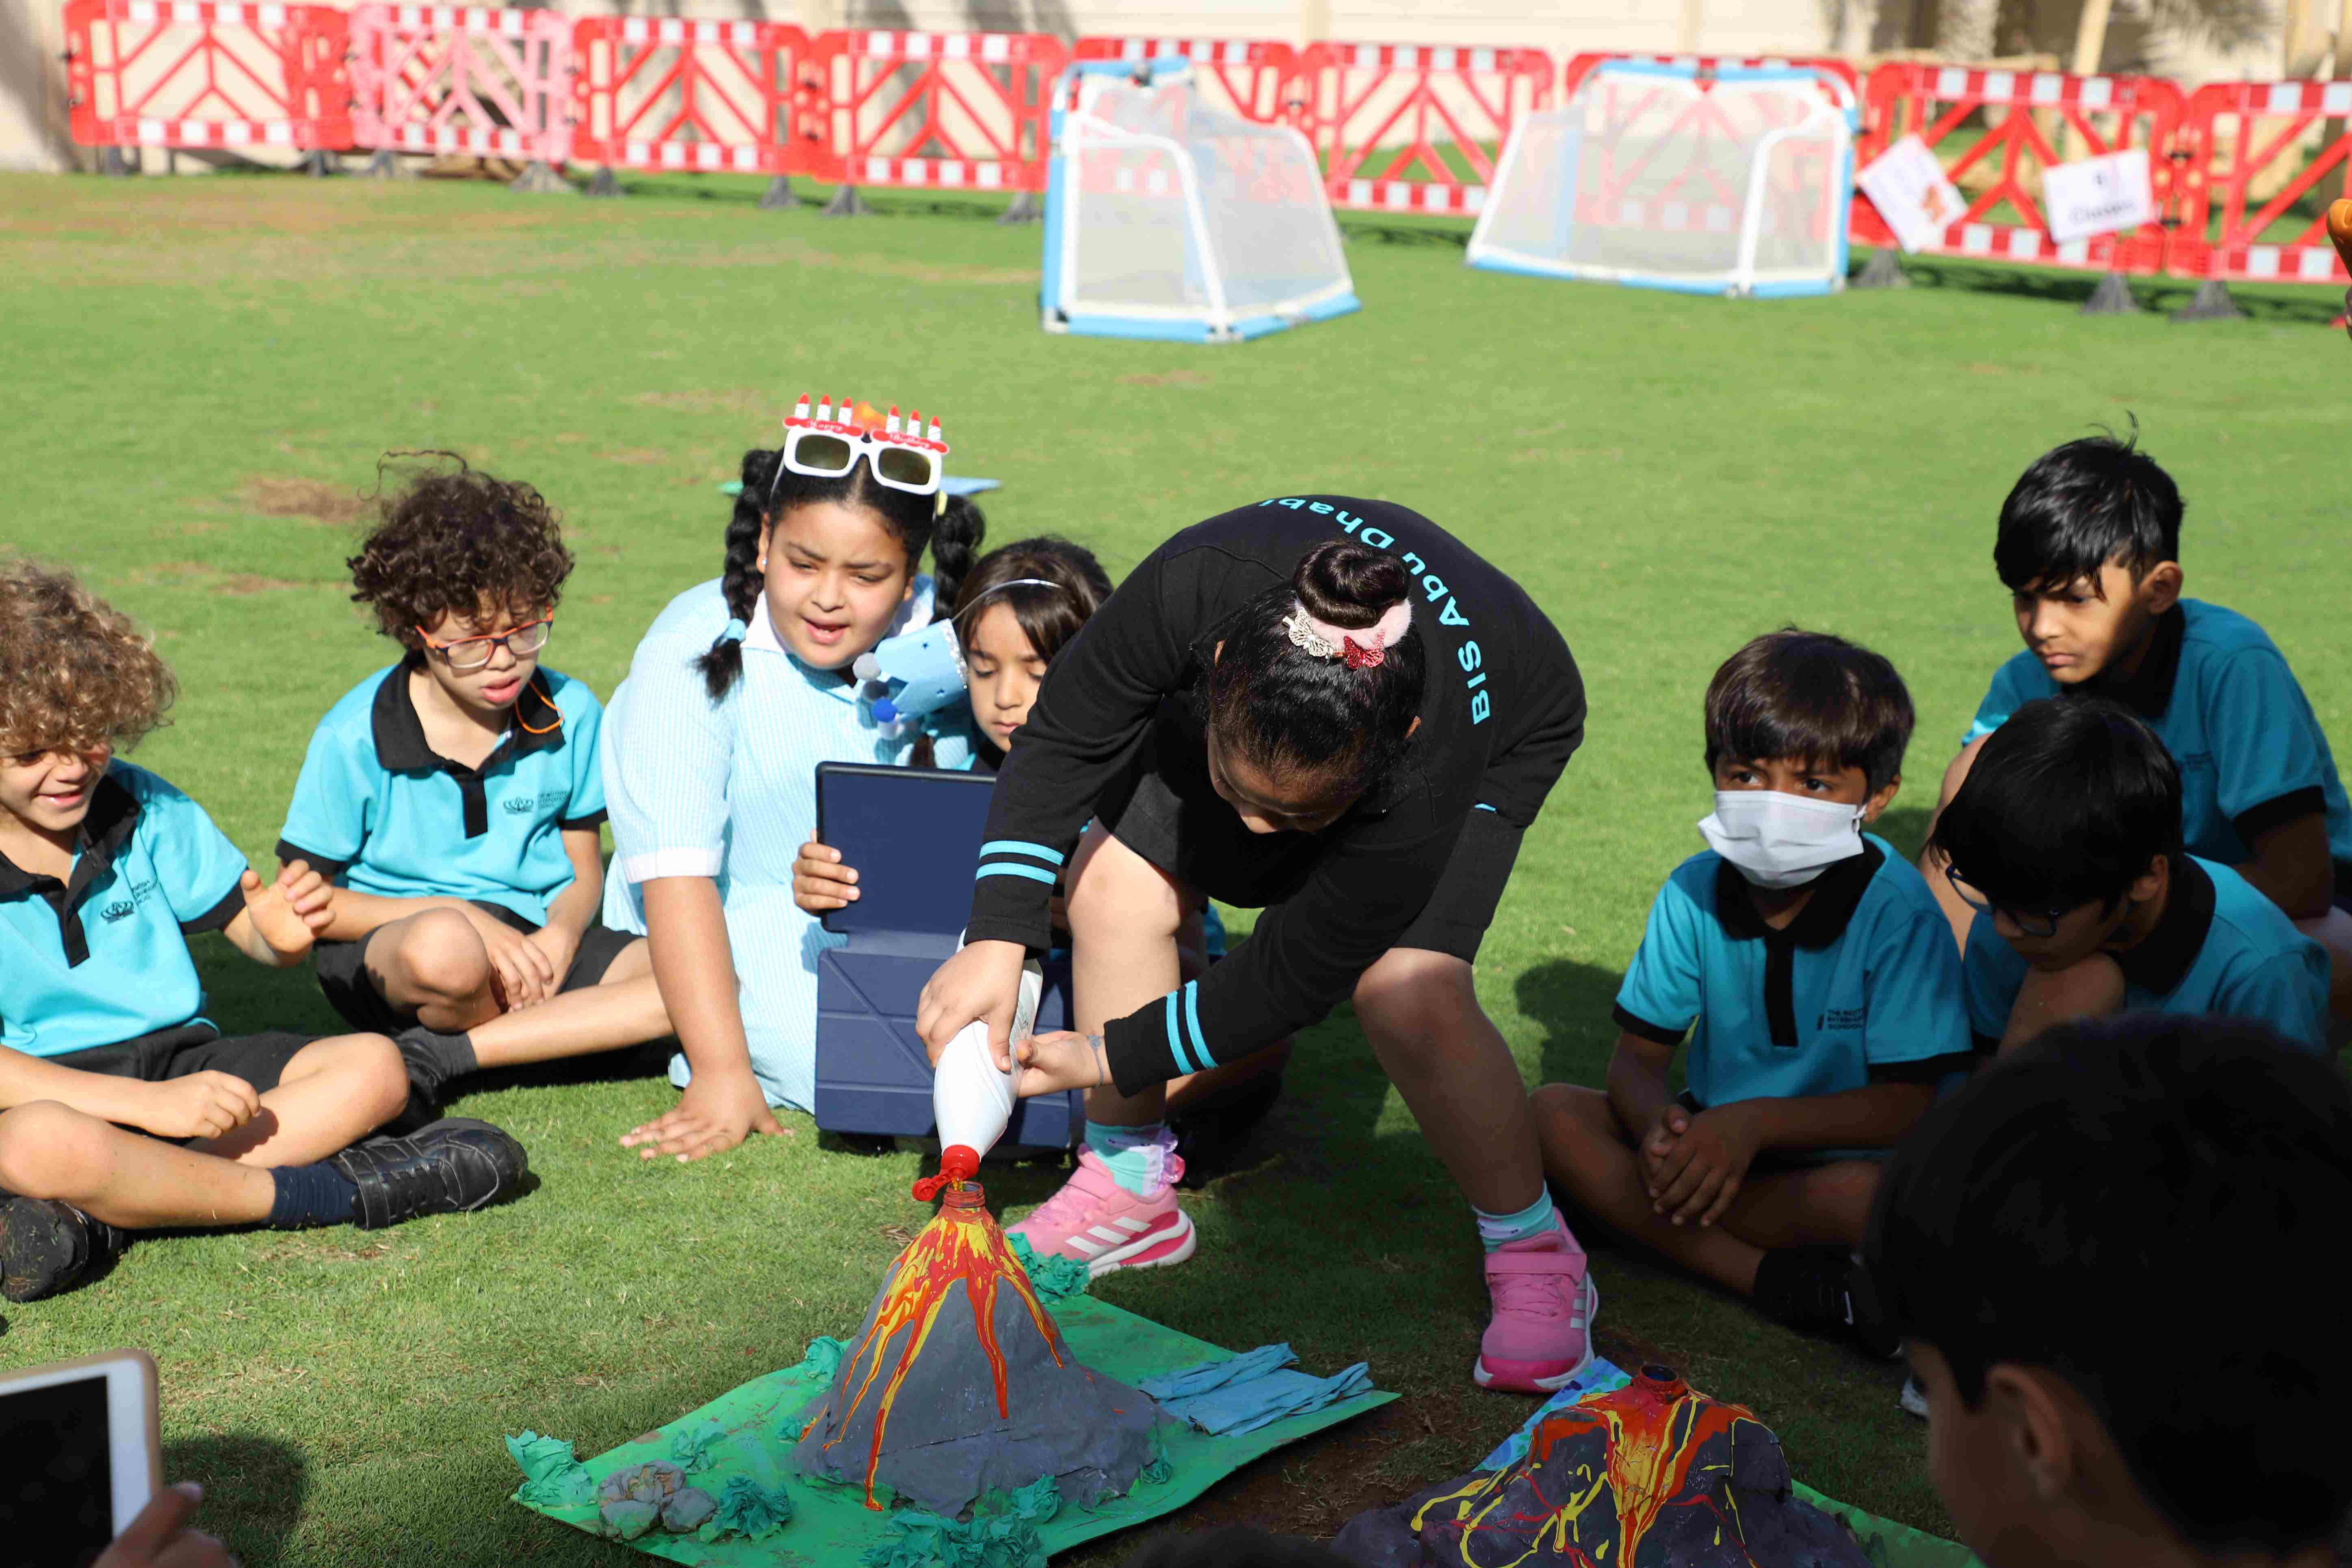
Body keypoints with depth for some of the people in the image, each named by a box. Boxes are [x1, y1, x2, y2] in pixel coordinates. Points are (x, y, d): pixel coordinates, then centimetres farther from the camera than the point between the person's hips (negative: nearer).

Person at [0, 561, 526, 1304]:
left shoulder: (143, 807, 4)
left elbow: (250, 928, 9)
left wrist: (281, 933, -18)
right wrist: (151, 1104, -30)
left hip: (179, 1060, 6)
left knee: (371, 1067, -16)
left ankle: (96, 1219, -29)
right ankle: (324, 1192, -23)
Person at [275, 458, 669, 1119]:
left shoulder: (572, 714, 1)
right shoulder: (354, 736, -8)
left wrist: (561, 934, -14)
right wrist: (462, 918, -16)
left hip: (533, 938, 4)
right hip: (387, 944, -4)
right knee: (446, 950, -42)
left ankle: (443, 1056, -24)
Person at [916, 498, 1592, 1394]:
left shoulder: (1424, 778, -45)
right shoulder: (1197, 585, -41)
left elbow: (1296, 975, -31)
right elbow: (1065, 739, -22)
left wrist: (1113, 1058, -25)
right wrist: (995, 939, -27)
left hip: (1495, 740, -4)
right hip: (1267, 715, 5)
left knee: (1407, 991, -27)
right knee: (1113, 876, -9)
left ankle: (1535, 1259, -6)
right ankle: (1132, 1192, 10)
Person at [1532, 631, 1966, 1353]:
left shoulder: (1900, 912, -18)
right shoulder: (1695, 891, -5)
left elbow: (1908, 1105, -20)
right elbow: (1638, 1055, -2)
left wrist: (1756, 1120, -33)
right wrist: (1660, 1123, -27)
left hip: (1833, 1151, -5)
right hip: (1719, 1134, 6)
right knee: (1553, 1112, -18)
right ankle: (1771, 1277, -28)